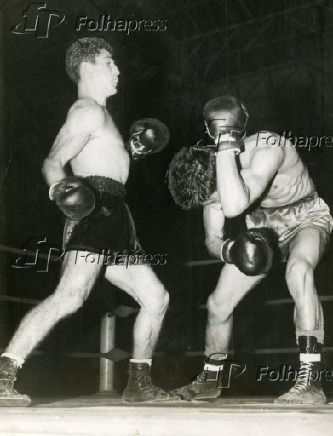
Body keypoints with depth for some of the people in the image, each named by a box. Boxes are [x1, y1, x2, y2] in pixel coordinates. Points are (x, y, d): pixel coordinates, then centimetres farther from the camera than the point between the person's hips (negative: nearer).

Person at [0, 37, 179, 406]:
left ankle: (139, 385, 16)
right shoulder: (90, 111, -2)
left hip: (113, 217, 11)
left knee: (155, 297, 11)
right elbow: (53, 161, -15)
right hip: (95, 209, -11)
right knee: (71, 295, -27)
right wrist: (59, 186, -36)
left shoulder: (96, 114, 29)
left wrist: (127, 151, 35)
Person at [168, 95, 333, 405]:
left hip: (307, 217, -6)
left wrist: (225, 139, -49)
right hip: (263, 228, 6)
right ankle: (209, 381, 27)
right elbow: (213, 240, -5)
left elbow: (235, 206, -52)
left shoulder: (268, 148, -36)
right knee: (218, 303, 2)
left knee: (298, 270, -39)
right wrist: (229, 251, -28)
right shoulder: (211, 175, -14)